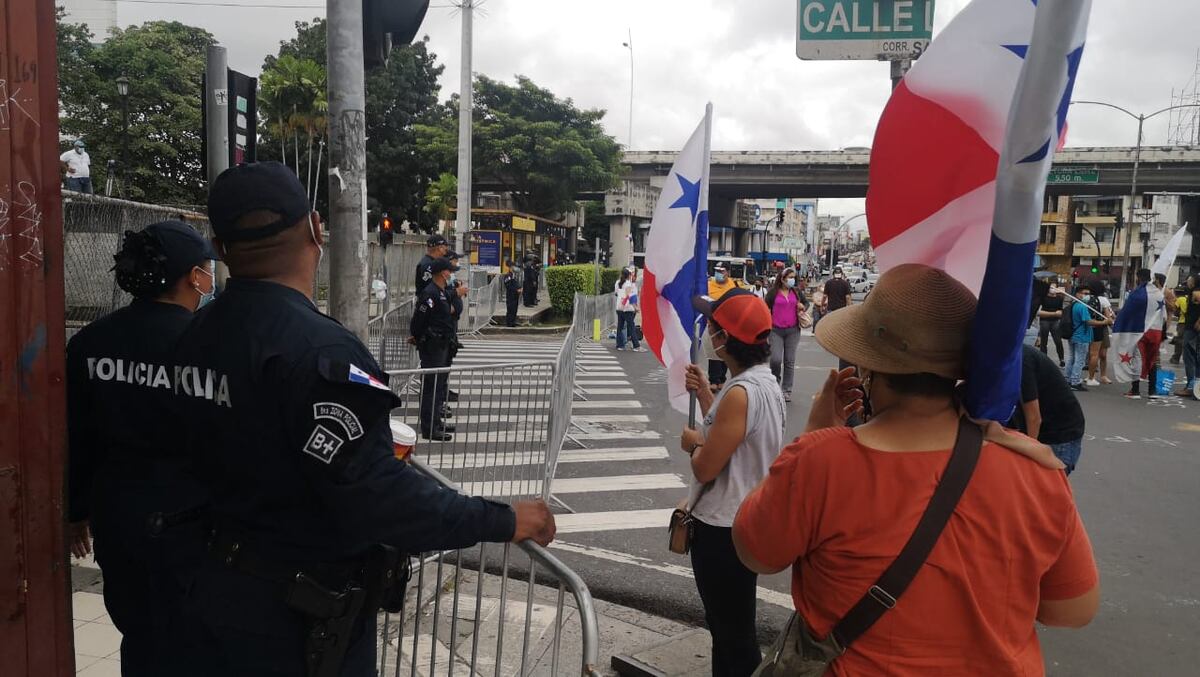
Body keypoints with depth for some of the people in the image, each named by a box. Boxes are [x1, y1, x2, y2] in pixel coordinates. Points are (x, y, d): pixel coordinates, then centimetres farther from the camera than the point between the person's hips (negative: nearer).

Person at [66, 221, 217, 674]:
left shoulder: (91, 341, 0)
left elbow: (76, 439, 7)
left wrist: (77, 510, 19)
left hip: (117, 514, 6)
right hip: (187, 519, -5)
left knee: (138, 635, 23)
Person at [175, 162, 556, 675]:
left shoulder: (198, 333, 1)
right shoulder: (317, 348, -28)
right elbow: (373, 493, -33)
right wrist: (501, 521, -25)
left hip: (223, 586, 8)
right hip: (301, 616, -8)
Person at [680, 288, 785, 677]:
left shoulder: (741, 393, -26)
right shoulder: (764, 381, 4)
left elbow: (705, 468, -23)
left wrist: (692, 443, -3)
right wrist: (704, 394, 10)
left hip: (722, 530, -10)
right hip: (741, 520, 10)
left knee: (733, 635, 7)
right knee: (728, 627, 26)